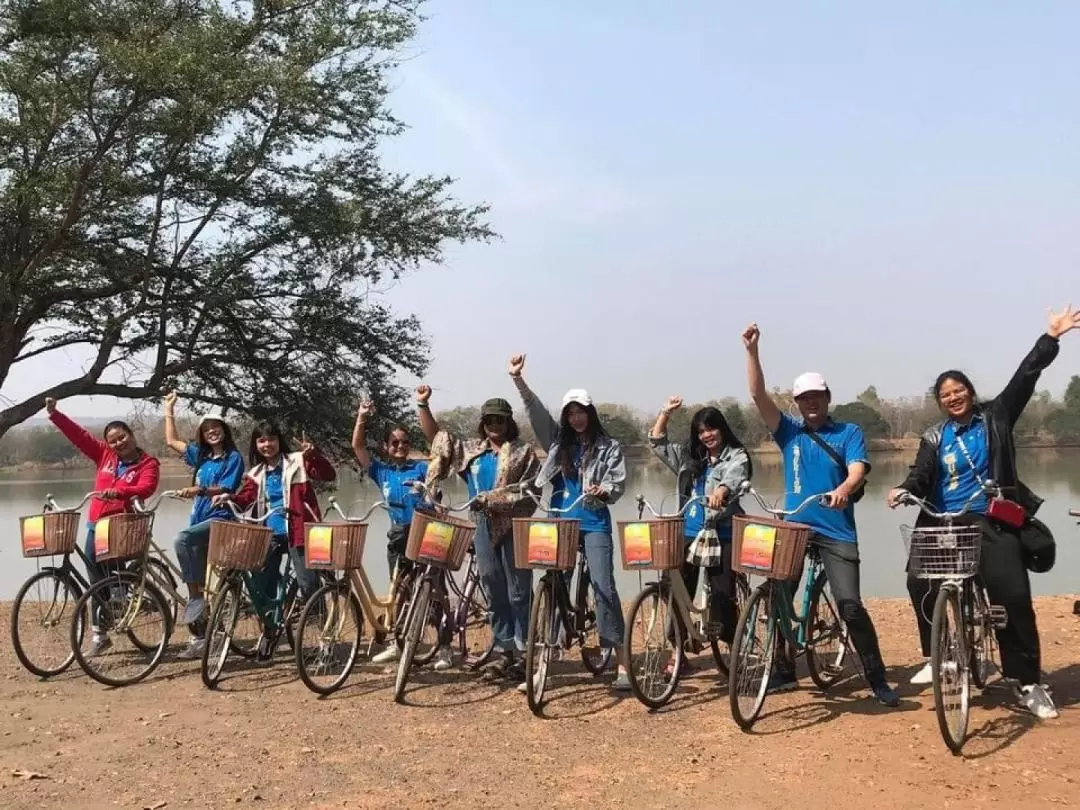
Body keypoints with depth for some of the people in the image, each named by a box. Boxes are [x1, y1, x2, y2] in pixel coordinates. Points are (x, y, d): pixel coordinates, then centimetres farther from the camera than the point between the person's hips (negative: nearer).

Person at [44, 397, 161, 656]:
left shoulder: (148, 464, -6)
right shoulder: (104, 454, 7)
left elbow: (146, 488, -23)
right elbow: (78, 434, 5)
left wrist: (119, 492, -39)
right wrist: (53, 413, -2)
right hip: (96, 525, 5)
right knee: (96, 577, 7)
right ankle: (99, 631, 16)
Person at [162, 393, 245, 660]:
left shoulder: (234, 457, -2)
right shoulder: (200, 456, 16)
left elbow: (225, 489, -13)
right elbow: (172, 440, 25)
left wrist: (199, 490, -27)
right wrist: (169, 409, 24)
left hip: (221, 519, -6)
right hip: (199, 519, 6)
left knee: (182, 539, -33)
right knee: (203, 586, 6)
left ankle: (196, 595, -23)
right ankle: (199, 639, 11)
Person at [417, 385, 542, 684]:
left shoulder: (523, 451, 0)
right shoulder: (471, 448, 13)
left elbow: (528, 492, -8)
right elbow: (436, 436, 15)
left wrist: (494, 500, -17)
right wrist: (423, 405, 6)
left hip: (515, 526, -5)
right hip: (485, 527, 5)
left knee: (518, 591, -2)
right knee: (494, 592, 8)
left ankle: (523, 654, 2)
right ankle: (504, 650, 16)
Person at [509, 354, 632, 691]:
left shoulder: (608, 447, 3)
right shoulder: (558, 441, 10)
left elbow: (618, 484, -2)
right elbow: (535, 409, 1)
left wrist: (602, 490, -24)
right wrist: (518, 379, -11)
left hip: (595, 526, -3)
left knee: (603, 586, -10)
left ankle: (621, 663, -7)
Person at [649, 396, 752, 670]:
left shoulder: (737, 456, 1)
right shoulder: (689, 456, 17)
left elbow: (734, 478, -20)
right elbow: (657, 443, 16)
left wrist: (720, 491, -42)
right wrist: (666, 412, 5)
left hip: (721, 535, -4)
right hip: (688, 533, 5)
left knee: (723, 595, -5)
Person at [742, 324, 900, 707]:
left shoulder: (849, 432, 1)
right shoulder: (789, 431, 6)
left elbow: (858, 470, -14)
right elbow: (758, 395, -5)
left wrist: (844, 489, -38)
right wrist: (752, 350, -15)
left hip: (837, 531, -3)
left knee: (850, 604, -11)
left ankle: (877, 679, 3)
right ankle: (783, 671, 23)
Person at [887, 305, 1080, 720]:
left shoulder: (994, 418, 5)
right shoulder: (934, 438, 8)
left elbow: (1023, 379, -1)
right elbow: (922, 475, -3)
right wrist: (905, 490, -25)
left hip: (994, 522, -2)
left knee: (1013, 596, -11)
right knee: (920, 583, -8)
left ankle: (1029, 684, -2)